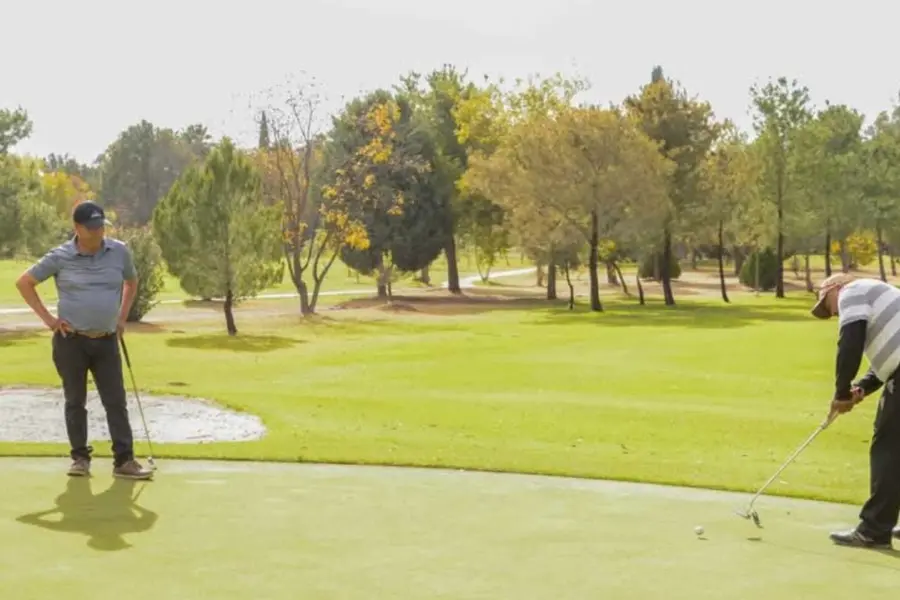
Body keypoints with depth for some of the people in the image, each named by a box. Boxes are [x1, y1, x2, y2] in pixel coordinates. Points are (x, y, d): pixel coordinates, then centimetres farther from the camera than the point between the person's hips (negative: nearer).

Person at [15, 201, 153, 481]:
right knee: (76, 401, 6)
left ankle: (124, 460, 1)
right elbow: (24, 282, 1)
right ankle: (80, 458, 16)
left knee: (116, 401, -1)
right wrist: (48, 318, -3)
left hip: (106, 340, 2)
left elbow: (131, 281, 19)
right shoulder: (60, 257, -7)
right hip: (71, 340, -2)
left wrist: (122, 317, 11)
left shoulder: (120, 252, 0)